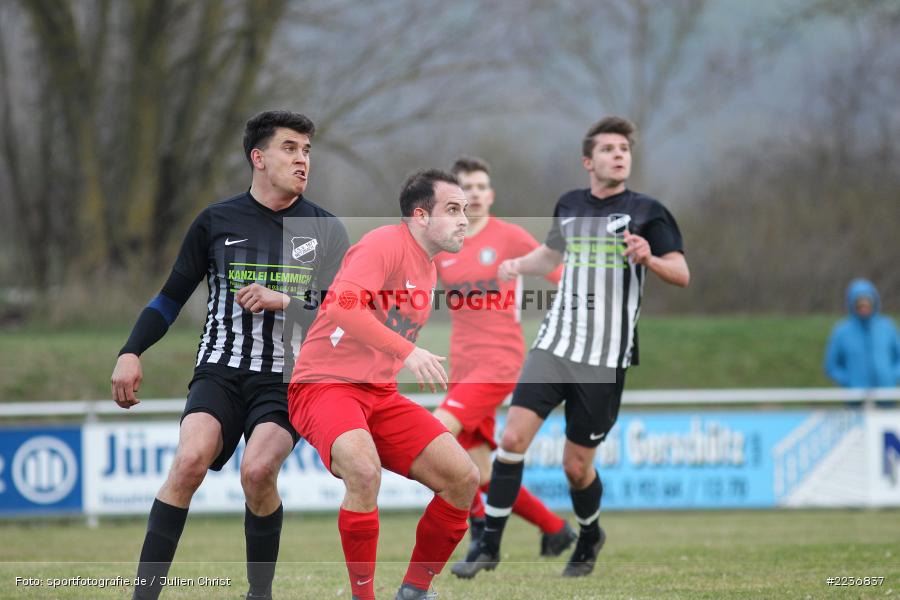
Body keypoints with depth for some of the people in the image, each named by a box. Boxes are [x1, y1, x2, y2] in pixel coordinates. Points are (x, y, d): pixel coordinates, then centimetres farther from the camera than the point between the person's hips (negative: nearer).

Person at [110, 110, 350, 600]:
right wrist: (131, 353, 1)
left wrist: (282, 301, -11)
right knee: (190, 458, -26)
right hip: (220, 371, 0)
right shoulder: (216, 222, 7)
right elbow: (172, 297, 14)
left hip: (287, 379, 0)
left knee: (257, 470, -26)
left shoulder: (324, 229, 7)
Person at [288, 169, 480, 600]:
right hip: (325, 385, -9)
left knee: (464, 478, -6)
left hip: (379, 394, 9)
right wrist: (407, 351, -34)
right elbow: (343, 305, -29)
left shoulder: (428, 268, 16)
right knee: (364, 470, -36)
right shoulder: (386, 244, -13)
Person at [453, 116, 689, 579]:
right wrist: (519, 264, 10)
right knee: (513, 437, -12)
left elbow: (682, 274, -8)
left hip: (605, 360, -3)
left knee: (576, 466, 3)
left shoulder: (646, 212, -3)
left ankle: (589, 537, 33)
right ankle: (489, 545, -3)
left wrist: (648, 258, -27)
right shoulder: (569, 206, 9)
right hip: (554, 345, 3)